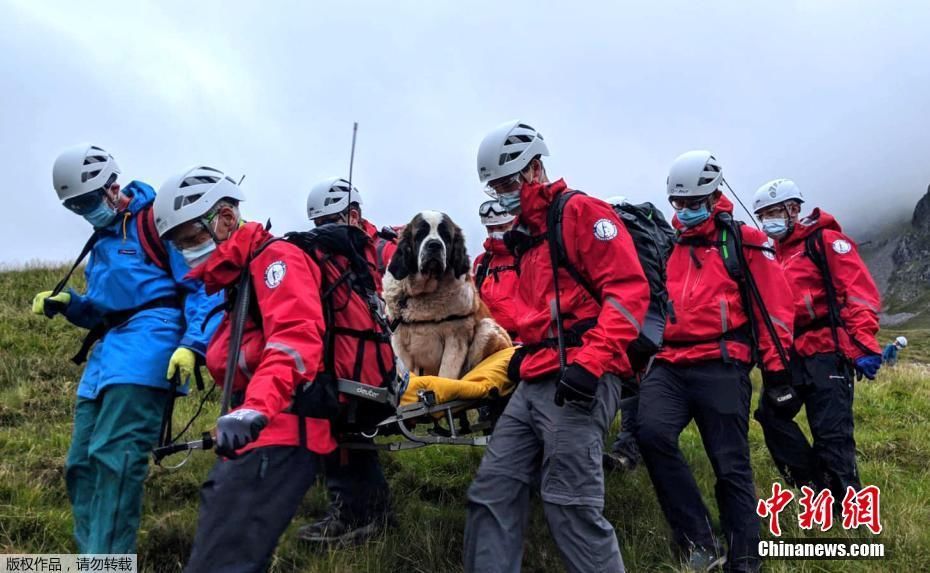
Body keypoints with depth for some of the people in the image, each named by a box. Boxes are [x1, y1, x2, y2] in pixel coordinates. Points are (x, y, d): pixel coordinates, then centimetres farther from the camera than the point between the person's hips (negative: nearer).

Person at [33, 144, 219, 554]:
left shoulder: (157, 221, -2)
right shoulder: (102, 240, 25)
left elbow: (203, 286, -10)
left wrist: (192, 344, -23)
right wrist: (68, 303, 10)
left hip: (147, 344, -9)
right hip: (106, 354, 10)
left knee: (113, 457, -17)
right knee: (81, 464, 8)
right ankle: (90, 555, 16)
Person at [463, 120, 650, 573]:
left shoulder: (581, 212, -3)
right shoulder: (526, 236, 24)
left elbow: (628, 288, -13)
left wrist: (590, 361, -21)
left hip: (579, 381, -9)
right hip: (534, 383, 9)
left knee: (571, 507, -10)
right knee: (492, 494, 7)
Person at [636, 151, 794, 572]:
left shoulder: (745, 243, 7)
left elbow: (774, 305, 4)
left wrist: (775, 362, -1)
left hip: (721, 366, -3)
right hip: (668, 366, 3)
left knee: (731, 468, 0)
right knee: (651, 431, -23)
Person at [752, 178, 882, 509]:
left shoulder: (825, 241, -2)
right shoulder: (775, 253, 20)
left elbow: (861, 292, -12)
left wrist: (865, 344, -21)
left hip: (828, 352, -8)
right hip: (792, 354, 8)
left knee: (831, 433, -7)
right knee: (771, 414, 6)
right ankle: (815, 485, 17)